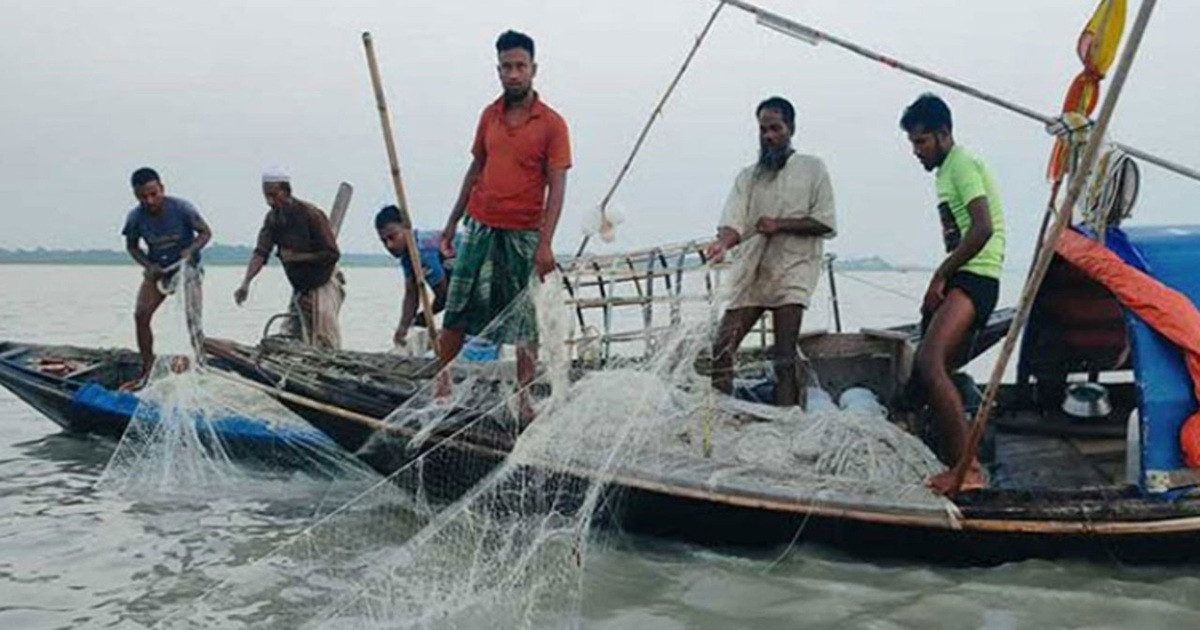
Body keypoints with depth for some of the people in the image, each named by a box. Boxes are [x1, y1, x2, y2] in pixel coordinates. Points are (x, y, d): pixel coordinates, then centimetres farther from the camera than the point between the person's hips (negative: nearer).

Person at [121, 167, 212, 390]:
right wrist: (148, 265, -13)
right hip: (156, 269, 3)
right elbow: (132, 246, 4)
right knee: (141, 315, -10)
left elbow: (205, 232, -9)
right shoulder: (135, 218, -12)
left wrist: (191, 250, -27)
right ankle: (146, 371, 2)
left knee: (191, 320, -13)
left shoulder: (181, 209, -21)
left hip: (186, 267, -3)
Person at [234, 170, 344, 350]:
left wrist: (295, 257, -19)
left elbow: (332, 254, -18)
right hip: (300, 289, 7)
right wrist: (245, 284, -23)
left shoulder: (310, 214, -19)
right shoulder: (272, 218, 0)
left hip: (323, 285, -7)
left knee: (325, 342, -13)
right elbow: (260, 252, -9)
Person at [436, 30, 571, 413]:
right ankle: (440, 382, 22)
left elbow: (556, 187, -9)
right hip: (480, 227, 4)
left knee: (526, 320, 2)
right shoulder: (489, 116, 9)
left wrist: (545, 243, -18)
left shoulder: (551, 124, -6)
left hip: (523, 234, -4)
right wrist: (452, 223, 14)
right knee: (457, 310, 8)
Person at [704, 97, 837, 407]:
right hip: (751, 273, 4)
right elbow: (734, 221, 1)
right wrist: (724, 242, -22)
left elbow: (827, 224, 0)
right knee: (721, 347, -3)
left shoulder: (812, 169, 7)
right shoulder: (747, 176, 15)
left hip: (792, 271, -4)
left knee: (785, 357, -12)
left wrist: (780, 224, -12)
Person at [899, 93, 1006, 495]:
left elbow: (982, 228, -19)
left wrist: (939, 277, -16)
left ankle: (968, 468, -26)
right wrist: (940, 283, 21)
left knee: (930, 363, -26)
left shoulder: (962, 164, -6)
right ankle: (955, 466, 13)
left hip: (975, 278, -11)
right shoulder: (946, 171, 24)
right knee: (930, 371, 7)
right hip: (958, 281, 11)